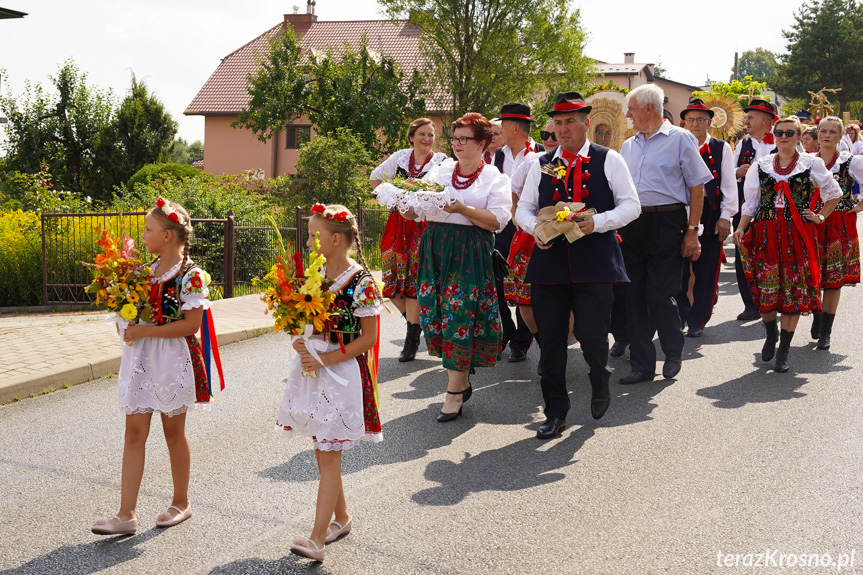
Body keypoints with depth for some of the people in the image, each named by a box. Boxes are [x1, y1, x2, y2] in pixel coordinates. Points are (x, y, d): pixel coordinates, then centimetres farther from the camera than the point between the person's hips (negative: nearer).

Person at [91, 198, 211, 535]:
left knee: (174, 431, 8)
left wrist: (144, 331, -19)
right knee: (134, 432, 2)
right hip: (141, 356, 7)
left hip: (173, 358, -6)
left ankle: (181, 503, 26)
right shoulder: (147, 270, 8)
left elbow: (191, 324, -19)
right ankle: (126, 514, 2)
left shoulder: (190, 276, -14)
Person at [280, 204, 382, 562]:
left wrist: (325, 359, -17)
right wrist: (299, 341, -5)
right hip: (312, 368, 7)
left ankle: (317, 539, -7)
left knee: (329, 457, -7)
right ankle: (341, 517, 31)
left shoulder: (361, 282, -14)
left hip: (342, 372, -7)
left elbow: (368, 338, -12)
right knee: (322, 452, 14)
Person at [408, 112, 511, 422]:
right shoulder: (439, 171, 15)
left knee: (459, 316, -9)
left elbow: (497, 221, -9)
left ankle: (455, 392, -1)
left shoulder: (495, 179, 5)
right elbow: (412, 212, 11)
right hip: (435, 249, 4)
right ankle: (462, 382, 17)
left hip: (470, 254, -4)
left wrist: (463, 209, -20)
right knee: (435, 313, 1)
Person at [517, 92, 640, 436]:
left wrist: (597, 222, -14)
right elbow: (523, 209, 16)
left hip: (594, 262, -3)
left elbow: (630, 205, 2)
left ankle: (600, 382, 25)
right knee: (551, 338, 3)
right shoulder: (541, 164, 14)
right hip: (549, 260, 3)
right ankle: (555, 413, 14)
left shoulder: (608, 160, 5)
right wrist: (537, 228, -7)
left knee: (590, 333, -9)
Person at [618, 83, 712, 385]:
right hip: (631, 225, 6)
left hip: (666, 223, -6)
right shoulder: (628, 146, 16)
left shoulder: (679, 139, -1)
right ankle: (642, 364, 13)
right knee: (634, 295, 5)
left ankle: (673, 352, 18)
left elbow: (697, 187, -3)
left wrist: (692, 231, -8)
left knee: (660, 294, -5)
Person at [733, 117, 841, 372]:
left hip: (798, 235, -1)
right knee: (765, 288, 0)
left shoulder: (812, 164, 4)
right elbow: (751, 202, 10)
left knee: (794, 290, -3)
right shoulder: (761, 166, 9)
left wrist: (820, 217, 7)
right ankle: (771, 334, 29)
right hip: (765, 234, 1)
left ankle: (784, 350, 5)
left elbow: (834, 194, 17)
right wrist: (741, 228, -3)